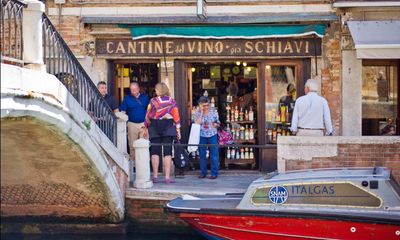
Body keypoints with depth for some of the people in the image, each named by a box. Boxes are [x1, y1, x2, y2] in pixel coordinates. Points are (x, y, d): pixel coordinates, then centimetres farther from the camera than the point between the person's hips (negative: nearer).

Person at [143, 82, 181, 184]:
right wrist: (178, 129, 3)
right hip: (168, 127, 1)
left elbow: (148, 115, -1)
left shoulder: (153, 101, -3)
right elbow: (176, 116, -1)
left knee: (155, 151, 5)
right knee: (168, 152, 0)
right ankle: (167, 177, -3)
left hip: (154, 126, -1)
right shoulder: (172, 101, 2)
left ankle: (155, 176, 2)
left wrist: (146, 128, 9)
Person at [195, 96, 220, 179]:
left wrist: (216, 125, -11)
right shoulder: (197, 113, 0)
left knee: (214, 155, -2)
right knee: (202, 155, 5)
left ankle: (214, 173, 4)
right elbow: (198, 123, -14)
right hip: (202, 136, 0)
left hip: (212, 135, 0)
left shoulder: (214, 112, 2)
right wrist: (201, 112, -14)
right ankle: (203, 173, 16)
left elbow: (218, 123, 12)